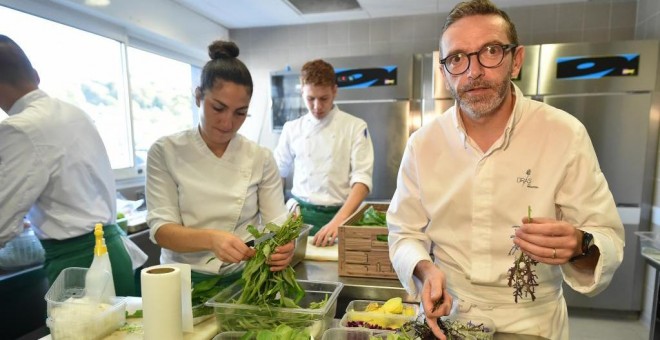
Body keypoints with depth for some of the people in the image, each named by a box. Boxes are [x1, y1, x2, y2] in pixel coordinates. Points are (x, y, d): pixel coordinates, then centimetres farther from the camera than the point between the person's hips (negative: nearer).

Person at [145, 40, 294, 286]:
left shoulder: (261, 158, -1)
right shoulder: (165, 152, -3)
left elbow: (276, 223, -2)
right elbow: (161, 229, -9)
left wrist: (281, 247, -24)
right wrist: (211, 238, -28)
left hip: (241, 280, 1)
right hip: (184, 281, 0)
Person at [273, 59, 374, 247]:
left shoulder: (355, 127, -5)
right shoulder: (292, 129, 3)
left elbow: (362, 179, -12)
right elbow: (278, 174, 12)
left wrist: (338, 221, -24)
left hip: (339, 215, -1)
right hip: (299, 214, 2)